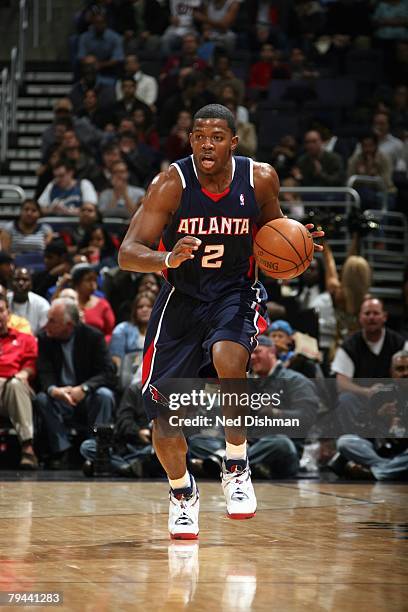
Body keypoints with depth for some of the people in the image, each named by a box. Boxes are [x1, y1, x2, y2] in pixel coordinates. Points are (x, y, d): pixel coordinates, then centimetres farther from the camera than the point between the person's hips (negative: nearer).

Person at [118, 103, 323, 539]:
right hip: (182, 299, 0)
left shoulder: (260, 179, -11)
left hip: (235, 293, 0)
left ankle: (236, 469, -11)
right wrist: (168, 259, -43)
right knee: (164, 414, -3)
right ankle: (182, 493, 28)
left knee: (228, 361, -33)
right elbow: (127, 253, -22)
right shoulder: (172, 184, -18)